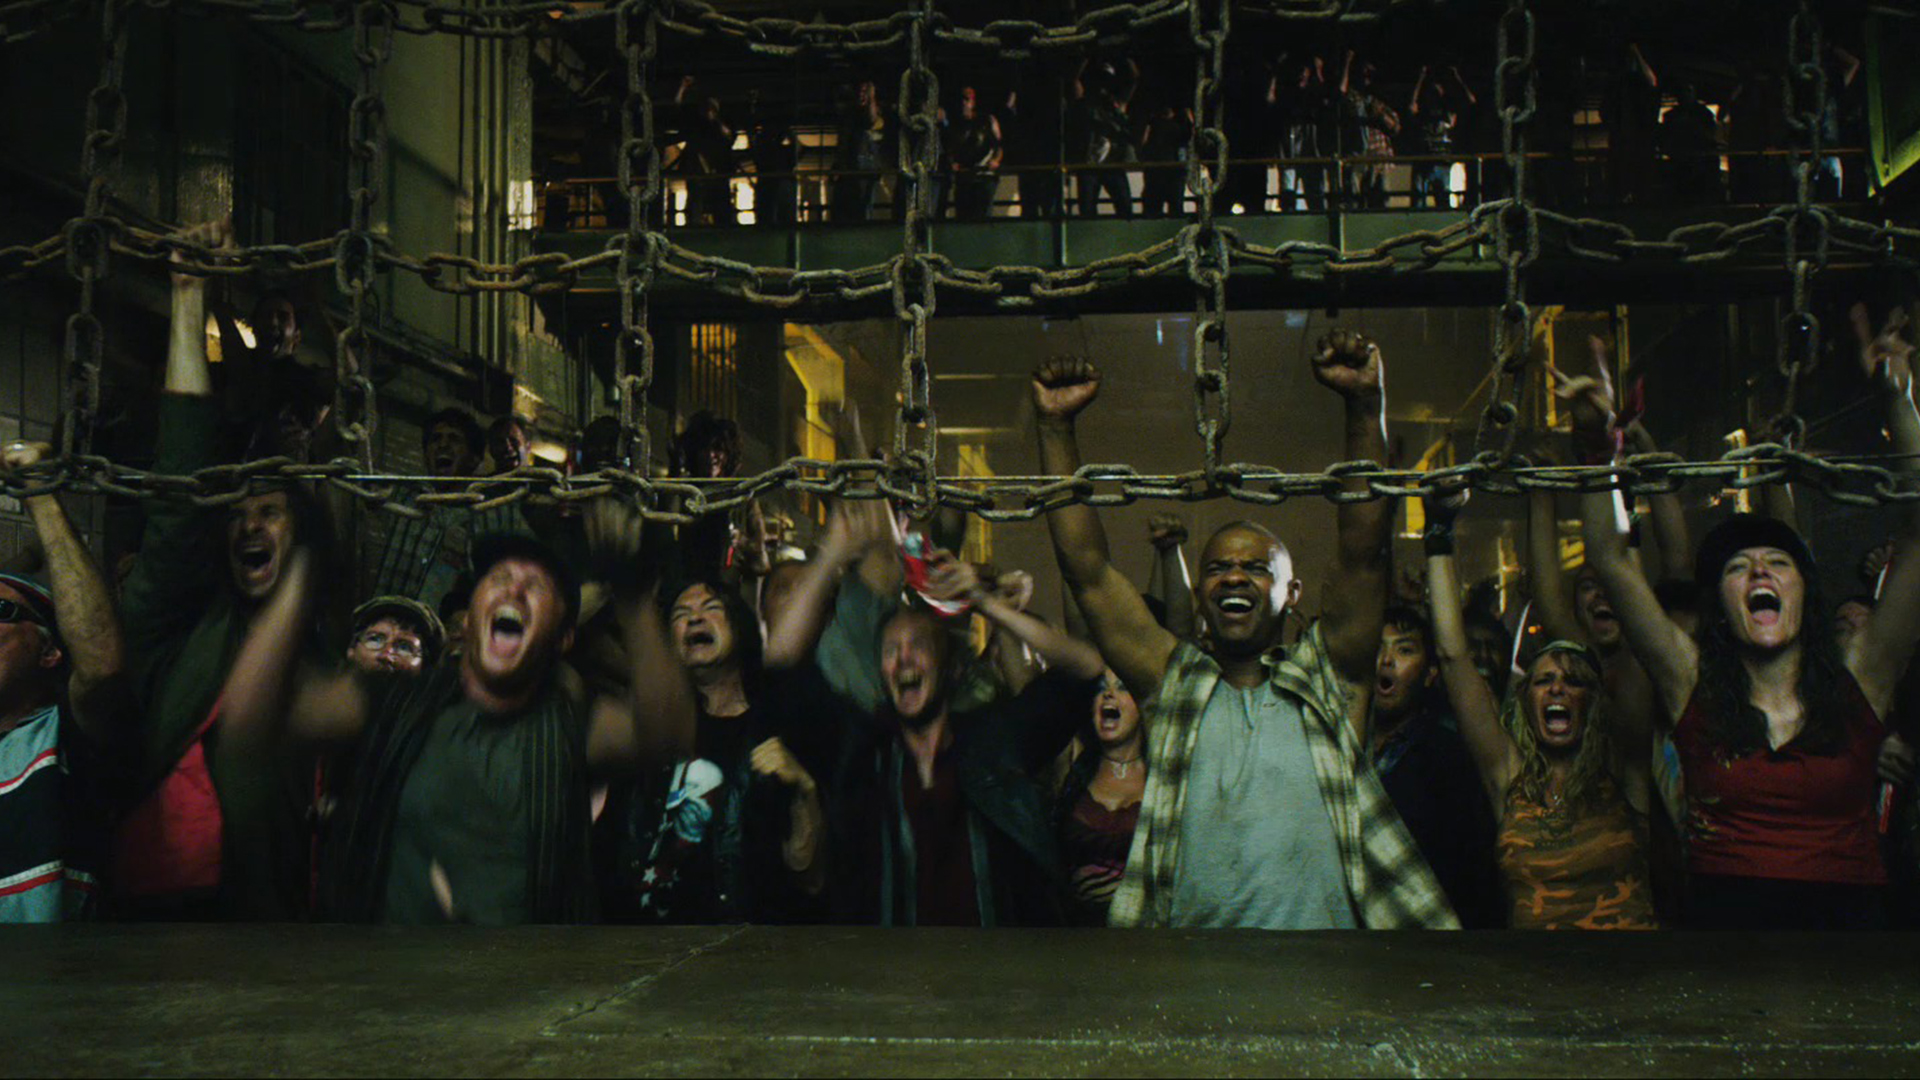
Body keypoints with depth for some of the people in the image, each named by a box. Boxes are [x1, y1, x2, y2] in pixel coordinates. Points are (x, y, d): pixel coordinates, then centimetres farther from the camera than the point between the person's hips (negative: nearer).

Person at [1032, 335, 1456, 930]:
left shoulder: (1326, 680, 13)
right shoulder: (1172, 680, 14)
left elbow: (1363, 553, 4)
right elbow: (1087, 571, 10)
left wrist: (1366, 404, -3)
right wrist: (1057, 426, 6)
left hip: (1328, 923, 0)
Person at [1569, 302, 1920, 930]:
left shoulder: (1856, 685, 10)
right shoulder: (1695, 688, 9)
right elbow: (1610, 562, 4)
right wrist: (1598, 447, -7)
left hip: (1848, 911, 1)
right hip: (1724, 914, -1)